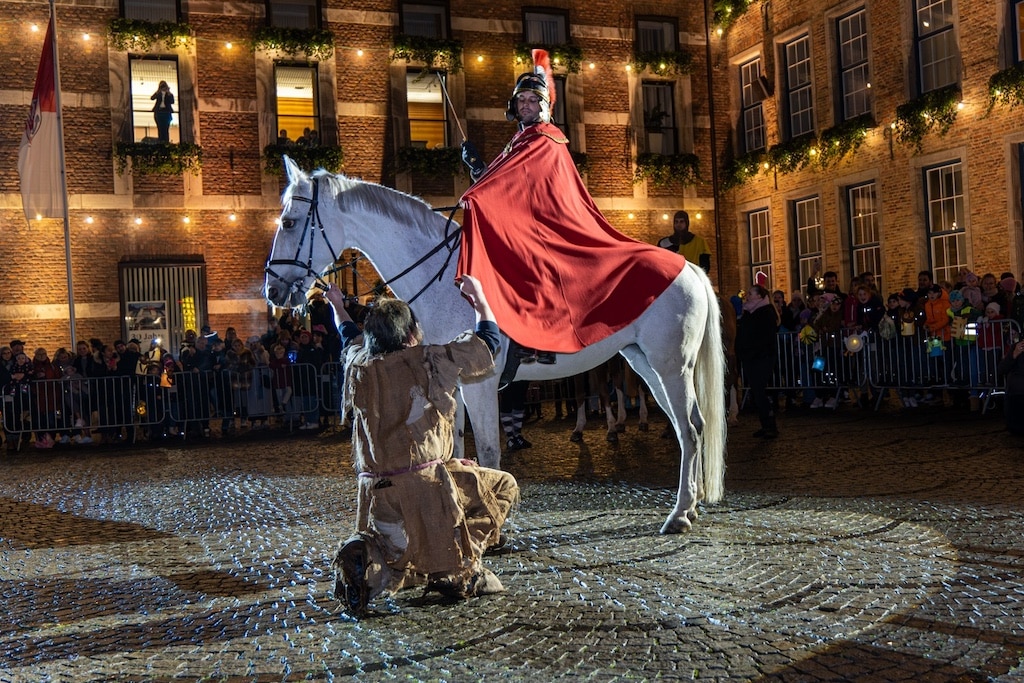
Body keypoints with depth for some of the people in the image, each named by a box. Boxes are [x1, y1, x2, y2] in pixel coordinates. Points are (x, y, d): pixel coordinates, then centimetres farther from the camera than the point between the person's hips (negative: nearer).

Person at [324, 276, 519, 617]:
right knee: (502, 486, 15)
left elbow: (351, 338, 33)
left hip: (374, 488, 5)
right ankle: (462, 571, 3)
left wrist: (338, 307, 51)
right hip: (425, 482, -5)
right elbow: (487, 340, 8)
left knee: (394, 563, 24)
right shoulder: (430, 361, -5)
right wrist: (479, 298, 24)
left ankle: (363, 553, -13)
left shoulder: (359, 367, 7)